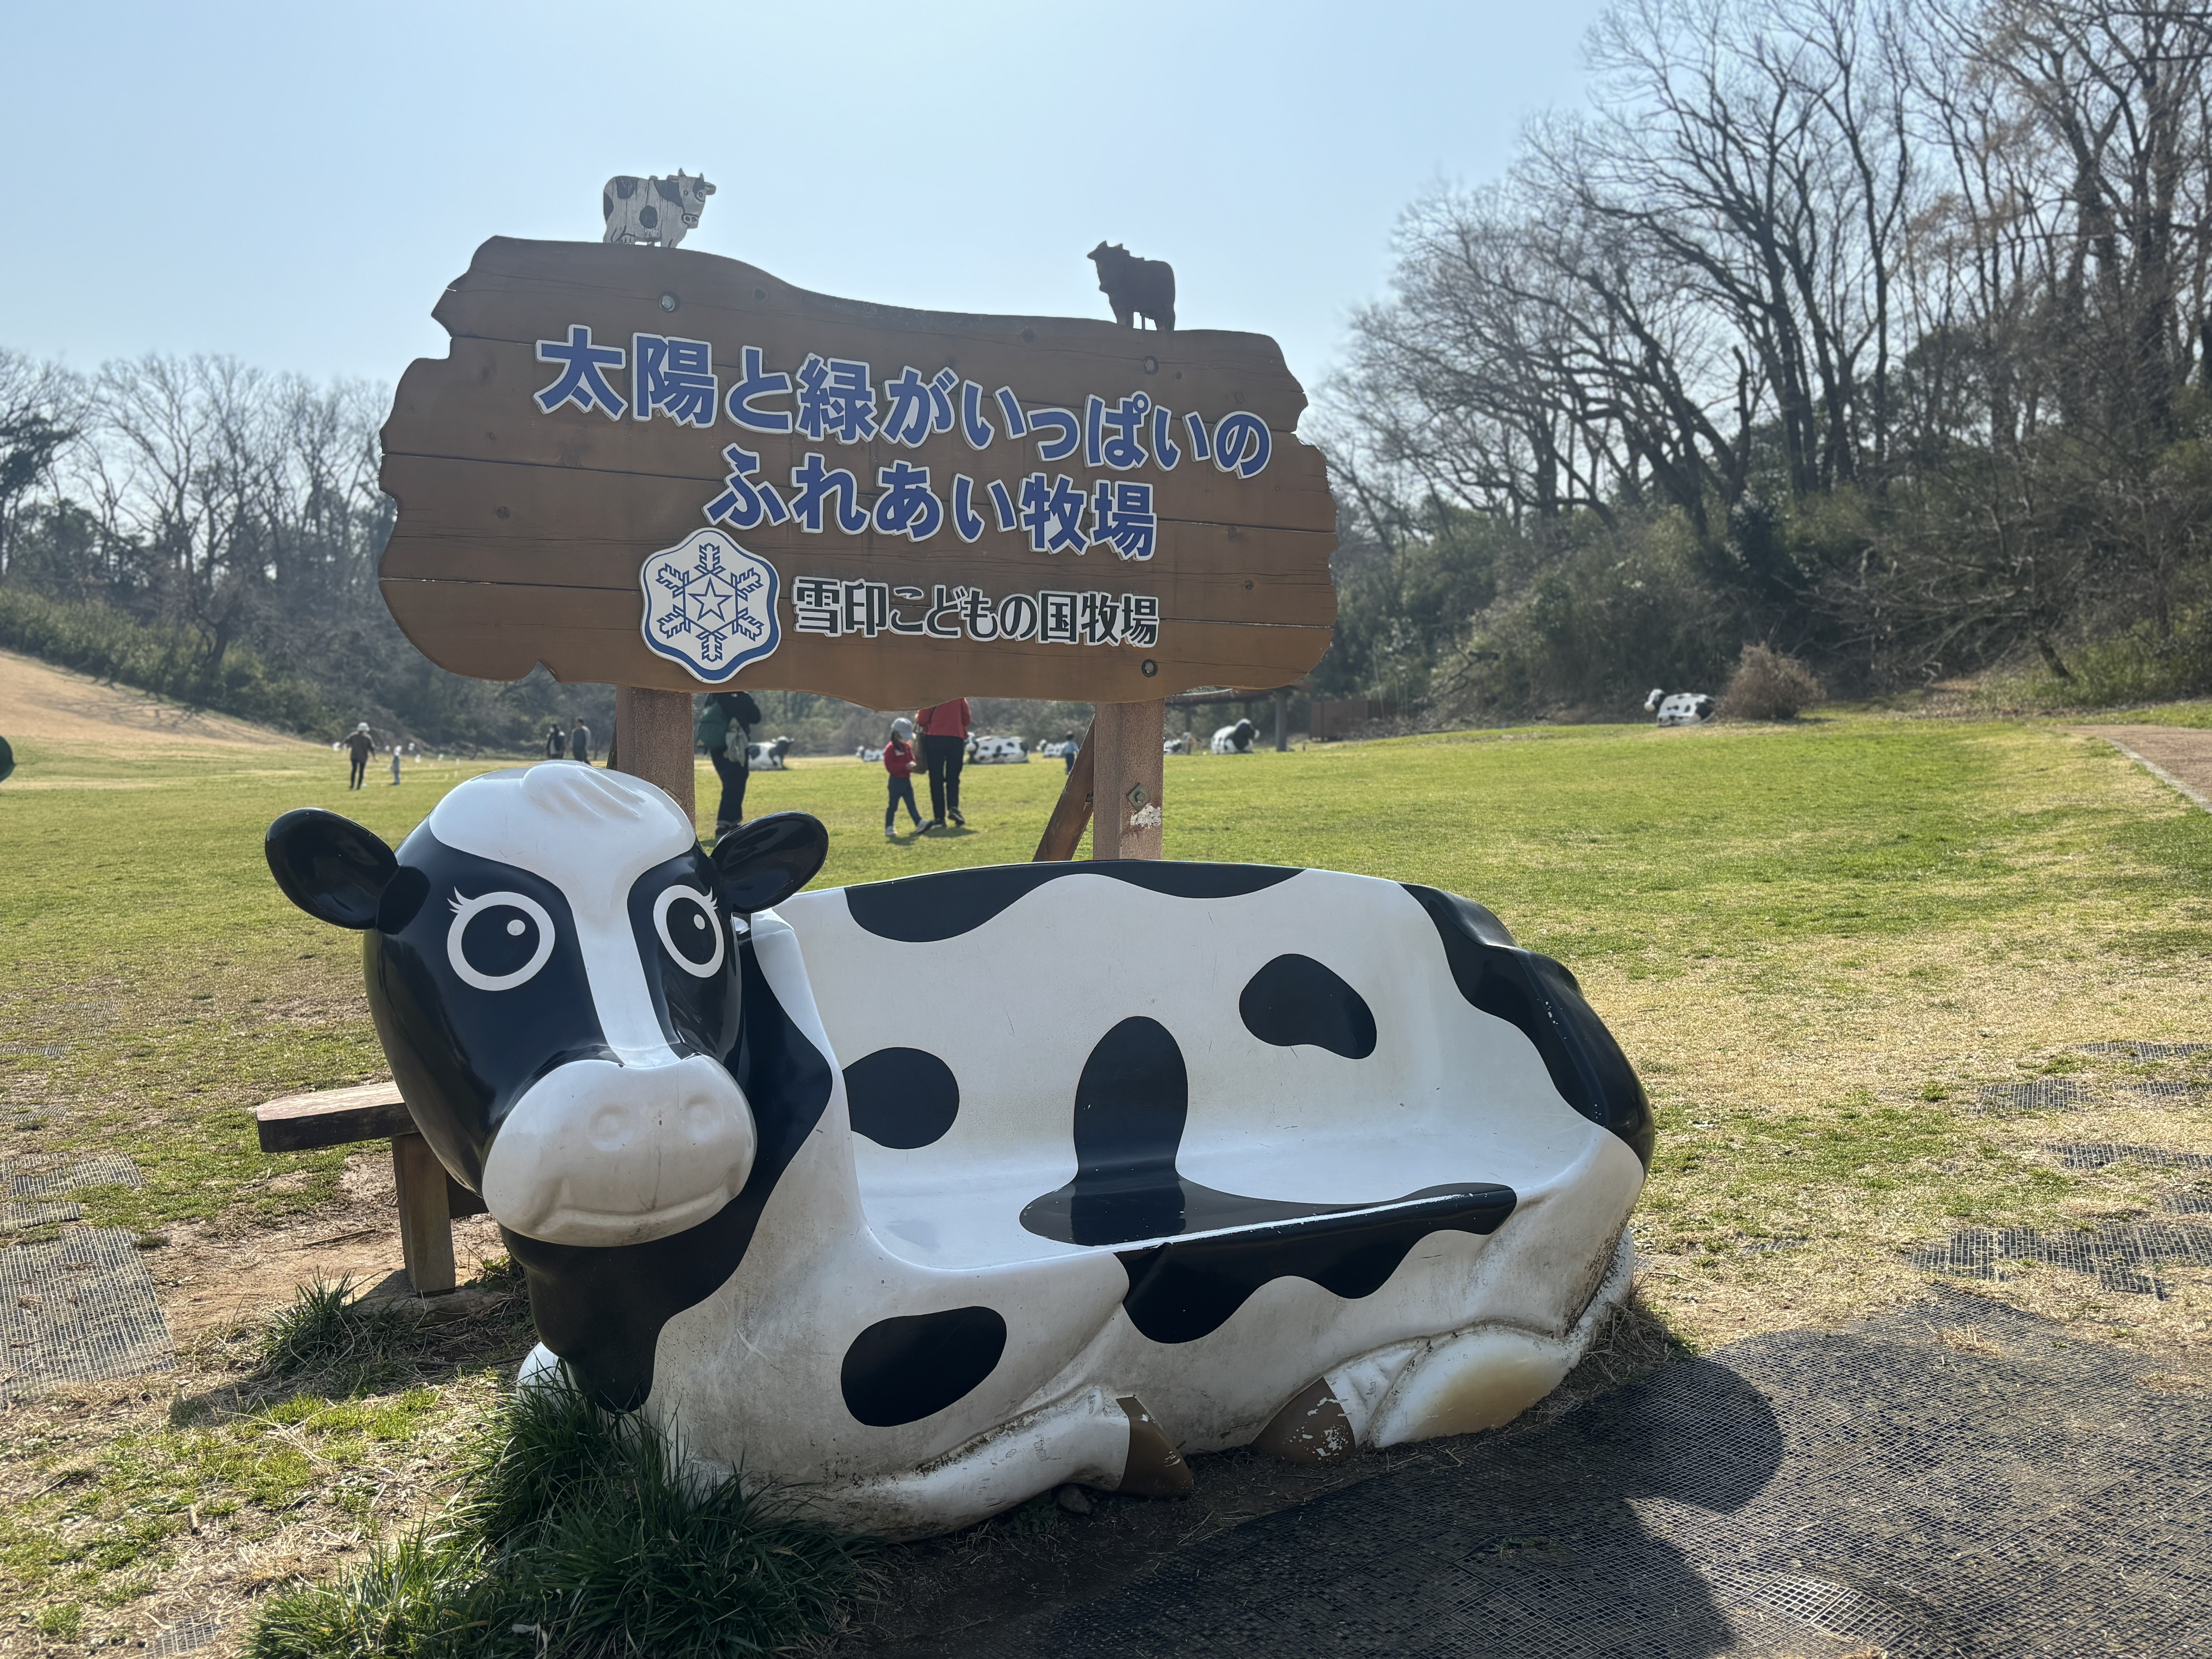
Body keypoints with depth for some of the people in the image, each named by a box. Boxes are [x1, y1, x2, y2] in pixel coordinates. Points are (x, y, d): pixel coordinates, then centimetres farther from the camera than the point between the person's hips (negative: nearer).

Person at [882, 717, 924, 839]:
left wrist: (913, 764, -4)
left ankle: (919, 824, -4)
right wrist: (906, 766, -28)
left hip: (907, 780, 7)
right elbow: (890, 766, -21)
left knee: (911, 804, 2)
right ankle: (889, 829, 10)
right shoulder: (891, 749, -16)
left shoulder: (907, 746, 11)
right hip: (896, 781, -7)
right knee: (893, 805, 2)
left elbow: (911, 758, 21)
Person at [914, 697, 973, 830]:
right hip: (956, 740, 2)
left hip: (934, 739, -2)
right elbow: (968, 721, 11)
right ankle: (953, 808, -11)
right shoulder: (960, 696, 5)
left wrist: (917, 716, 17)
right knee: (953, 778, 13)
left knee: (936, 780, 4)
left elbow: (922, 720, -5)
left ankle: (939, 818, 0)